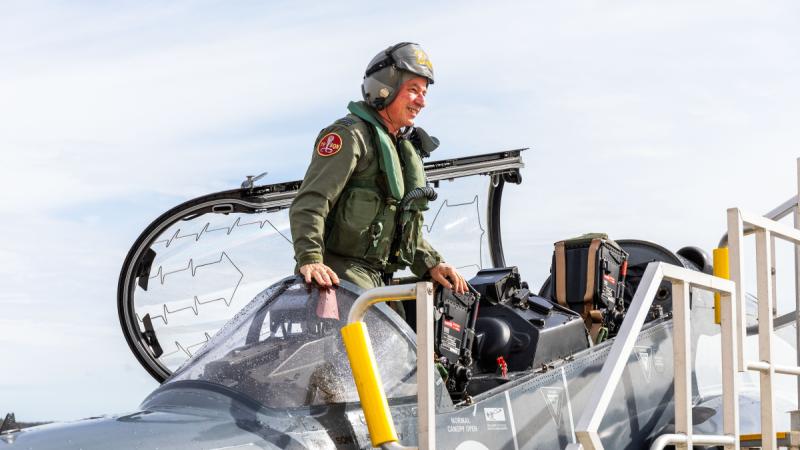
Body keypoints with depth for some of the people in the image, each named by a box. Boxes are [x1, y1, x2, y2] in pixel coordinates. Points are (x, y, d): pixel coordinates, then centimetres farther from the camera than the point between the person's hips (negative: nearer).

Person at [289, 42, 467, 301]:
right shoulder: (349, 135, -7)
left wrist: (431, 265, 14)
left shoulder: (408, 149, 22)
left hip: (378, 280, 9)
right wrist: (310, 259, -32)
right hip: (339, 275, -9)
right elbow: (309, 203, -18)